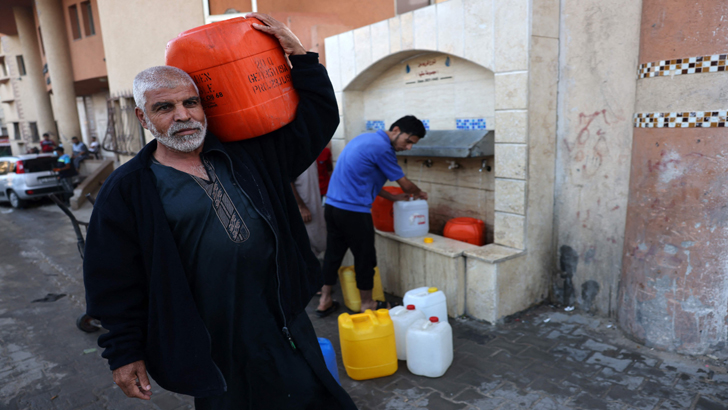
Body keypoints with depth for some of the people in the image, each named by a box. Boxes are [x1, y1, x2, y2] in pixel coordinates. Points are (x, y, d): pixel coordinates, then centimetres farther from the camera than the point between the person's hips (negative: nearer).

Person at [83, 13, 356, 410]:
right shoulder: (126, 190, -8)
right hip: (210, 342, -3)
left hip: (283, 318, 4)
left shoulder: (246, 155, 2)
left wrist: (298, 54, -3)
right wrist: (124, 353, -3)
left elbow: (317, 119, 4)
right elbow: (115, 284, -4)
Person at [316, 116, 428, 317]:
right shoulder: (382, 147, -14)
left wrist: (393, 197, 20)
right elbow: (405, 184, -5)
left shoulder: (366, 138, 15)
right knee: (365, 257, 7)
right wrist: (419, 193, 16)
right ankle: (367, 304, 22)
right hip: (354, 211, -9)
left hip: (332, 205, 9)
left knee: (333, 253, 16)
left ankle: (324, 301, 26)